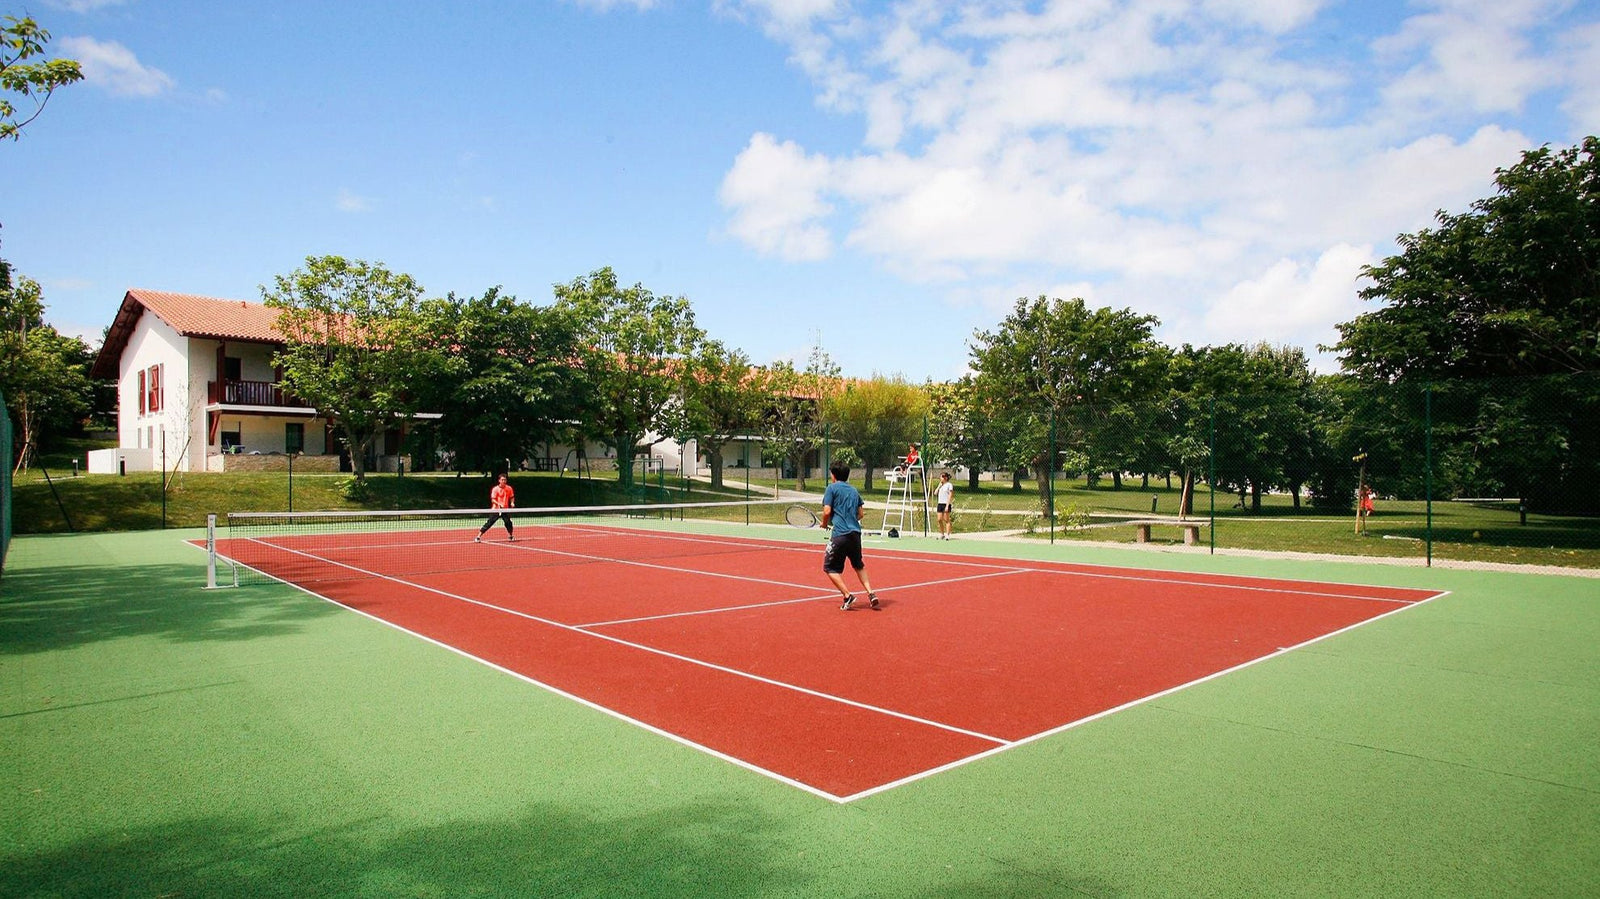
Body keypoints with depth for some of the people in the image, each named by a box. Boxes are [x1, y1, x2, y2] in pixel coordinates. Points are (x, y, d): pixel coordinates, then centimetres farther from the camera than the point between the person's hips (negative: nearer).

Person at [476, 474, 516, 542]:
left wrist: (512, 502, -4)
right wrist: (499, 504, -28)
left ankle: (510, 536, 27)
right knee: (489, 523, -7)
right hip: (496, 509, -3)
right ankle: (478, 537, -3)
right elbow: (493, 500, -13)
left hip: (505, 509, 3)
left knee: (508, 522, 0)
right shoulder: (495, 489, -8)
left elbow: (512, 497, 16)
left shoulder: (509, 488, 4)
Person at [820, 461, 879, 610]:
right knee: (859, 566, 24)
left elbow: (827, 511, -8)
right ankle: (871, 594, 12)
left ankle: (847, 596, -5)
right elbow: (861, 513, 16)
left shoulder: (832, 488, -1)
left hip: (840, 534, -6)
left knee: (830, 567, 6)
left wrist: (824, 524, 10)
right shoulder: (854, 490, 17)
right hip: (856, 533, 6)